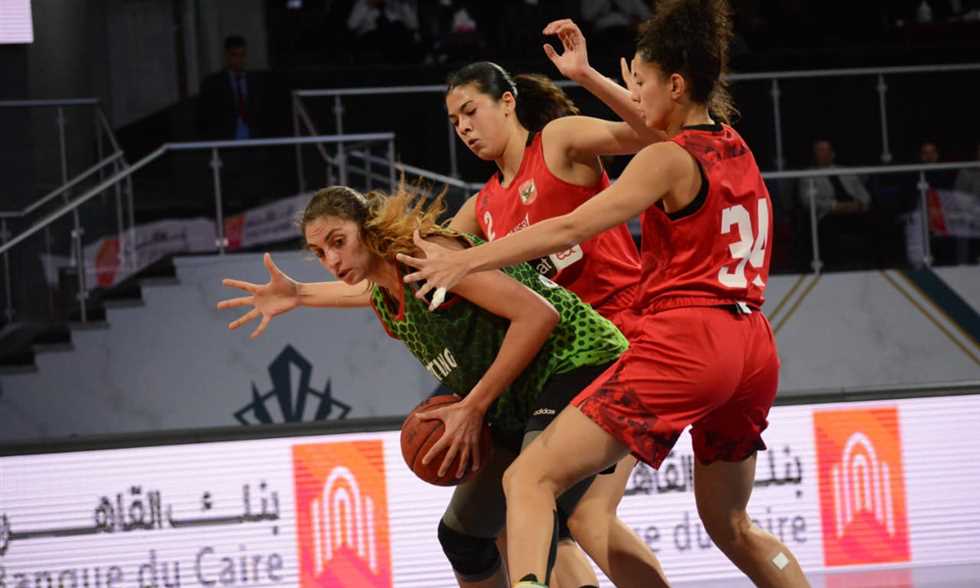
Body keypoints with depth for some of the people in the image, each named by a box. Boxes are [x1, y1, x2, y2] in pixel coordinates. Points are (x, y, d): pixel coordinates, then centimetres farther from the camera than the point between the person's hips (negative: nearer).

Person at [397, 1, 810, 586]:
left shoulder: (668, 160, -7)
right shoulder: (736, 148, 16)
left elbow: (571, 228, -15)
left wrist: (467, 260, -15)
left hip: (683, 344, -9)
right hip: (753, 349, 9)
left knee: (530, 478, -13)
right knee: (731, 526, 28)